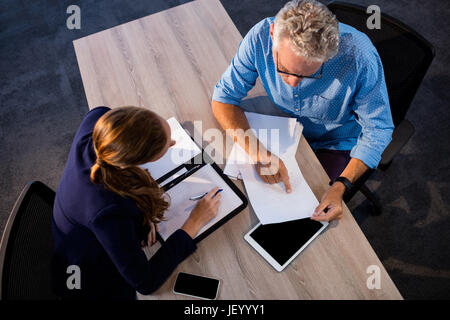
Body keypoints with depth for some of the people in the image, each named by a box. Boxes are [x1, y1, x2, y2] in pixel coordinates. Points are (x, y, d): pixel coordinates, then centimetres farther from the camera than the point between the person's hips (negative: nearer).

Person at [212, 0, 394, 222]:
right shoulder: (261, 37, -27)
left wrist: (341, 185, -35)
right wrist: (258, 152, -35)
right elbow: (223, 98, -19)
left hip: (336, 144, -2)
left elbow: (378, 130, -21)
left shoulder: (360, 56, -33)